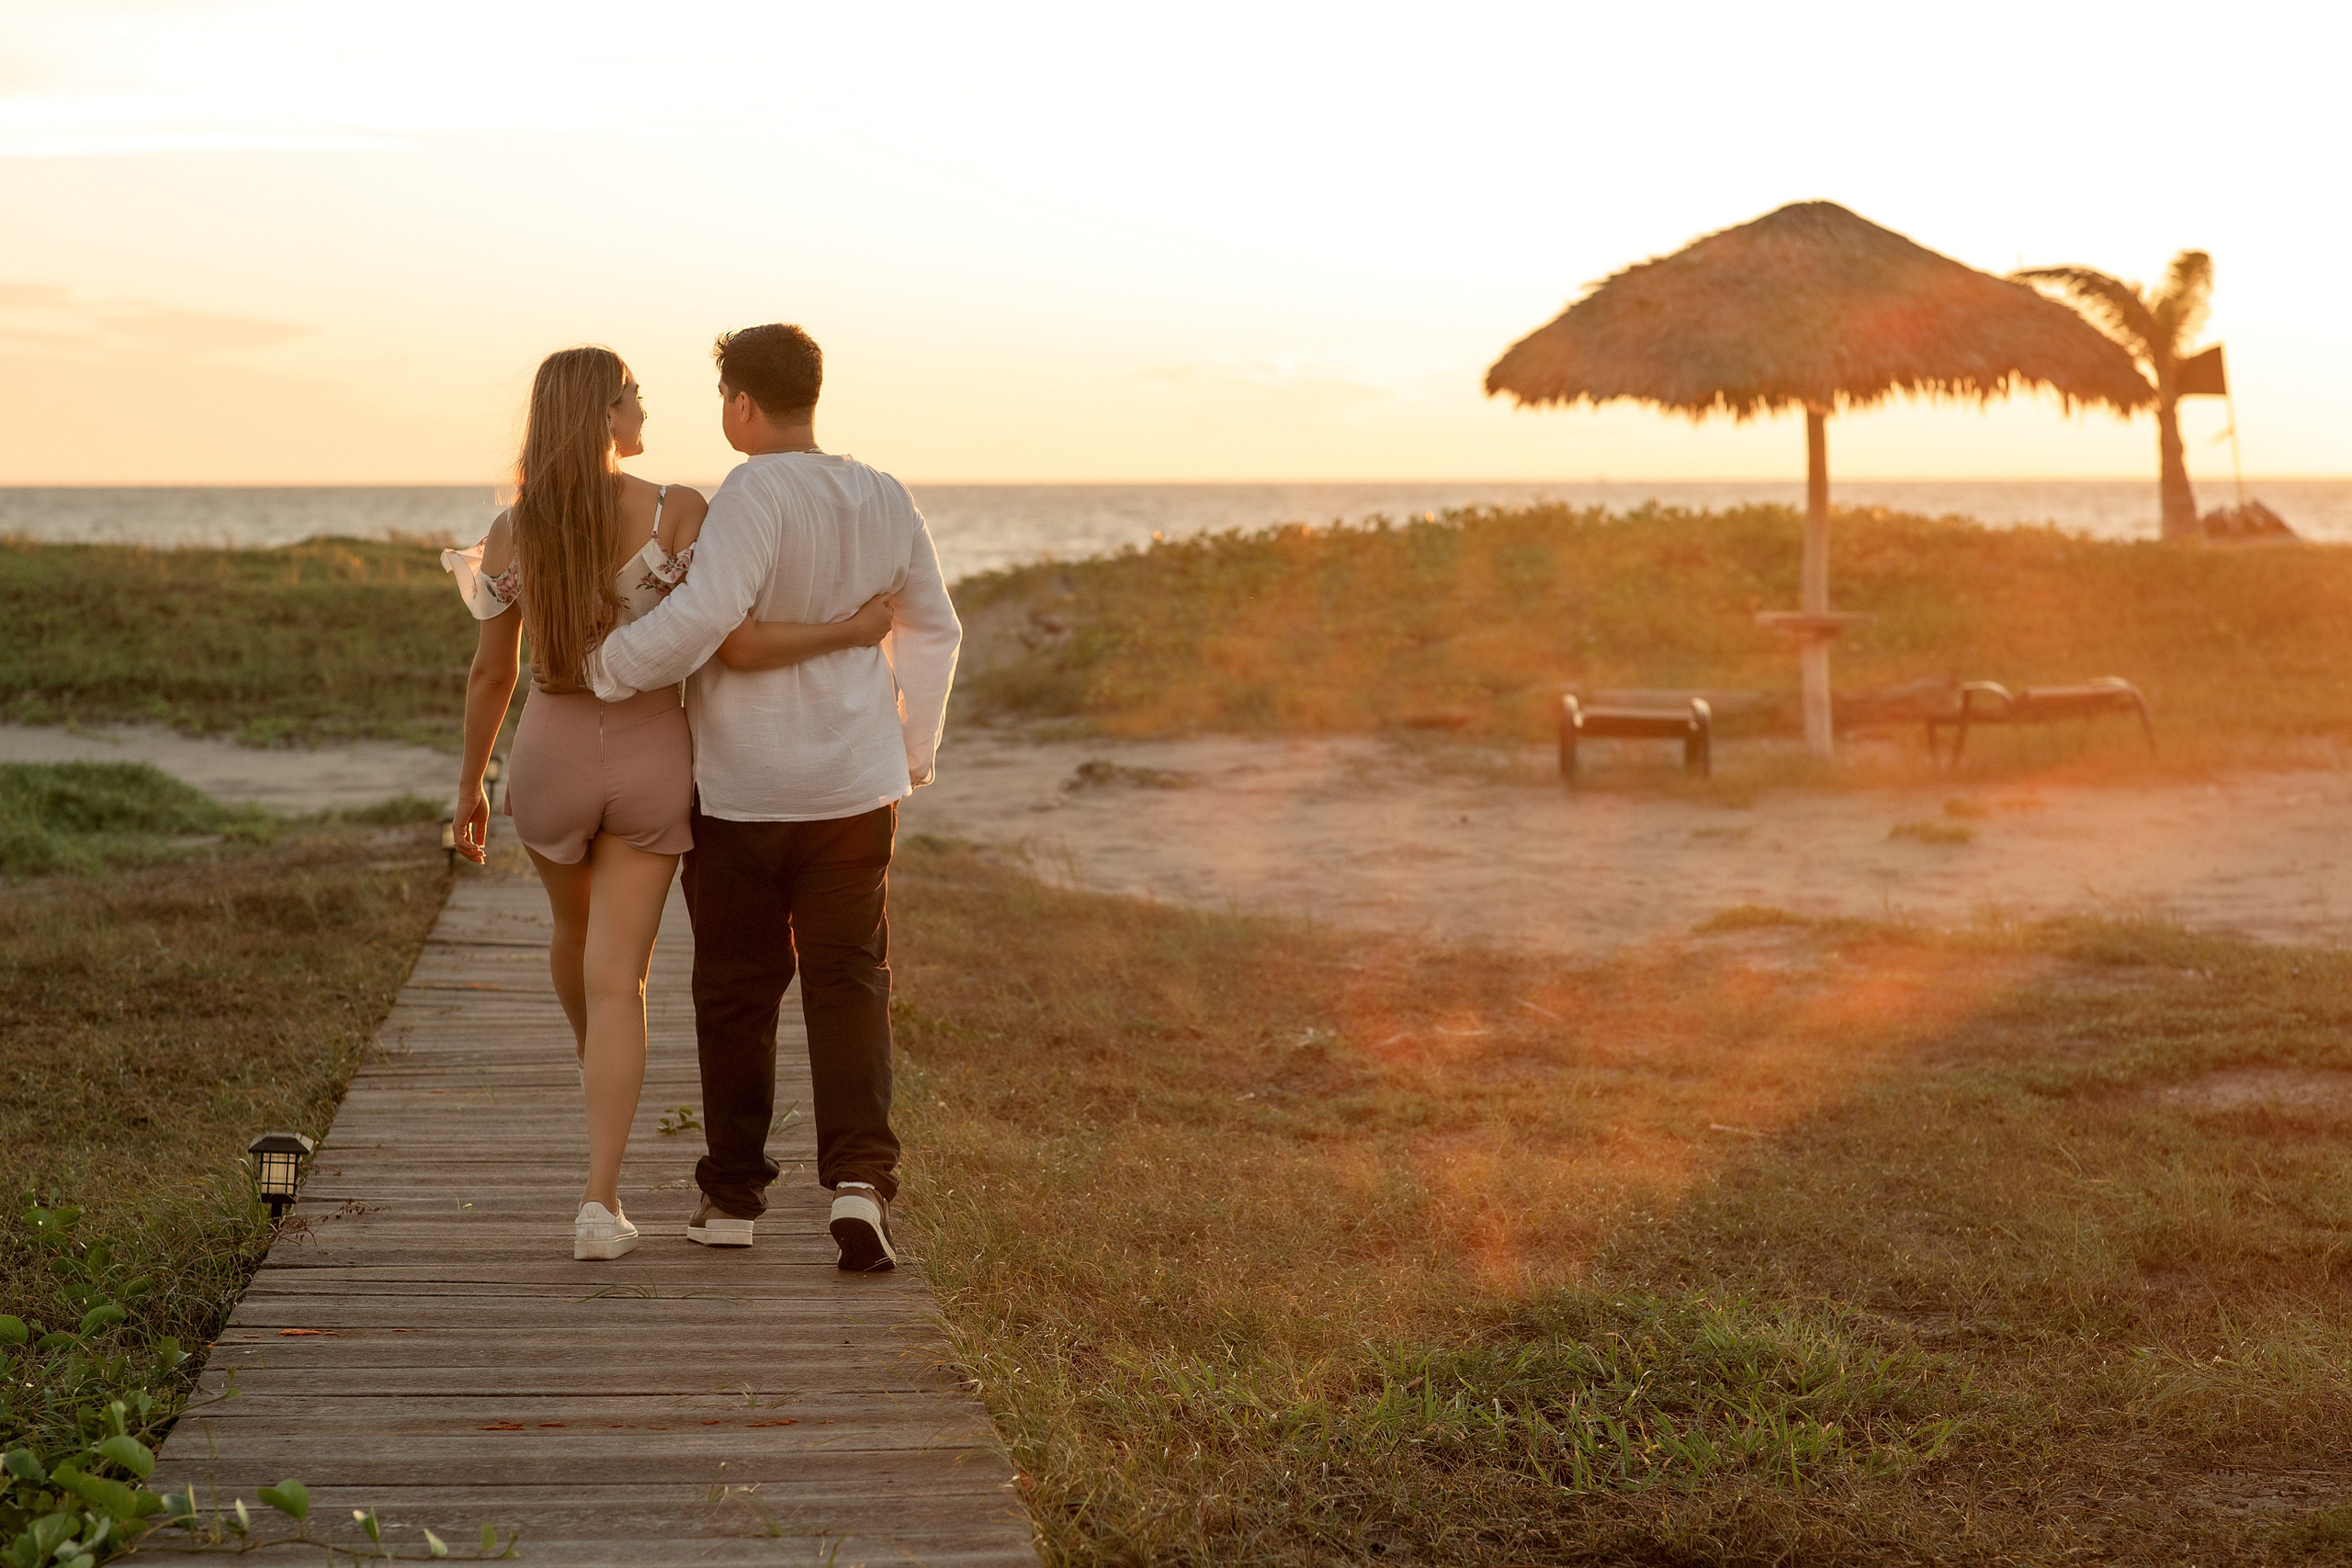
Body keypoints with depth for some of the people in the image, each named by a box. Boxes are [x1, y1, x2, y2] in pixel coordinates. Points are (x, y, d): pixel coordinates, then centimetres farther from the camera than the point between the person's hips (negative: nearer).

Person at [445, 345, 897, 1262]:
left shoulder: (511, 530, -7)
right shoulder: (678, 513, -16)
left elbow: (491, 674, 0)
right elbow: (739, 645, -21)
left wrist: (468, 788, 13)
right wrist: (852, 632, -7)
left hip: (551, 758, 2)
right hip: (650, 762, -2)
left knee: (576, 922, 31)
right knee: (617, 979, 0)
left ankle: (594, 1059, 59)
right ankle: (600, 1203, -10)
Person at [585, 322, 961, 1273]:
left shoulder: (754, 497, -17)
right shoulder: (885, 501, 3)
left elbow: (703, 616, -31)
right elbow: (932, 632, 13)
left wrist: (605, 669, -17)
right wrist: (913, 754, 25)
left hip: (740, 791, -4)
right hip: (853, 788, 4)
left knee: (737, 991, 10)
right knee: (849, 987, 5)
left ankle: (733, 1197, 19)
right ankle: (859, 1178, -13)